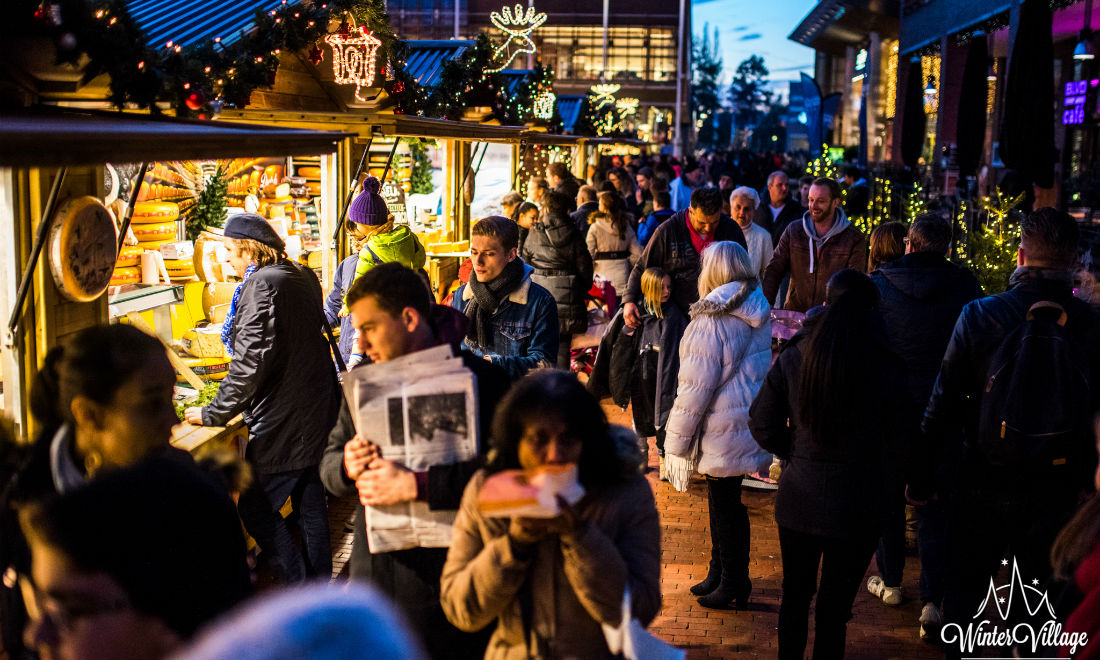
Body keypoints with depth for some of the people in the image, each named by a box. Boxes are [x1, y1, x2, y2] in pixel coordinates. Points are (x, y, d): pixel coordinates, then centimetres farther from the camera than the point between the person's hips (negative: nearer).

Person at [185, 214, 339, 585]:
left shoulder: (262, 283, -16)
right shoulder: (304, 278, 10)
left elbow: (250, 362, -21)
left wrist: (213, 414, -11)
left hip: (284, 425, -9)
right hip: (319, 414, 9)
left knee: (256, 509, 1)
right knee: (311, 506, 16)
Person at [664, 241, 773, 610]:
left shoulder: (711, 322, -19)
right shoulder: (759, 313, 8)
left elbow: (696, 386, -18)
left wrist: (676, 438, -9)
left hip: (723, 427, -9)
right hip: (750, 420, 9)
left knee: (724, 501, 3)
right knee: (723, 498, 19)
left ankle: (733, 583, 14)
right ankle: (720, 572, 31)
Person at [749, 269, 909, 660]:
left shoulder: (793, 357, -6)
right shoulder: (886, 367, -13)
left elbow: (762, 425, -3)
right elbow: (894, 444, -9)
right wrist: (881, 498, 7)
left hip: (799, 497, 3)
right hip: (857, 505, -2)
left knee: (795, 595, 20)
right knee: (835, 607, 11)